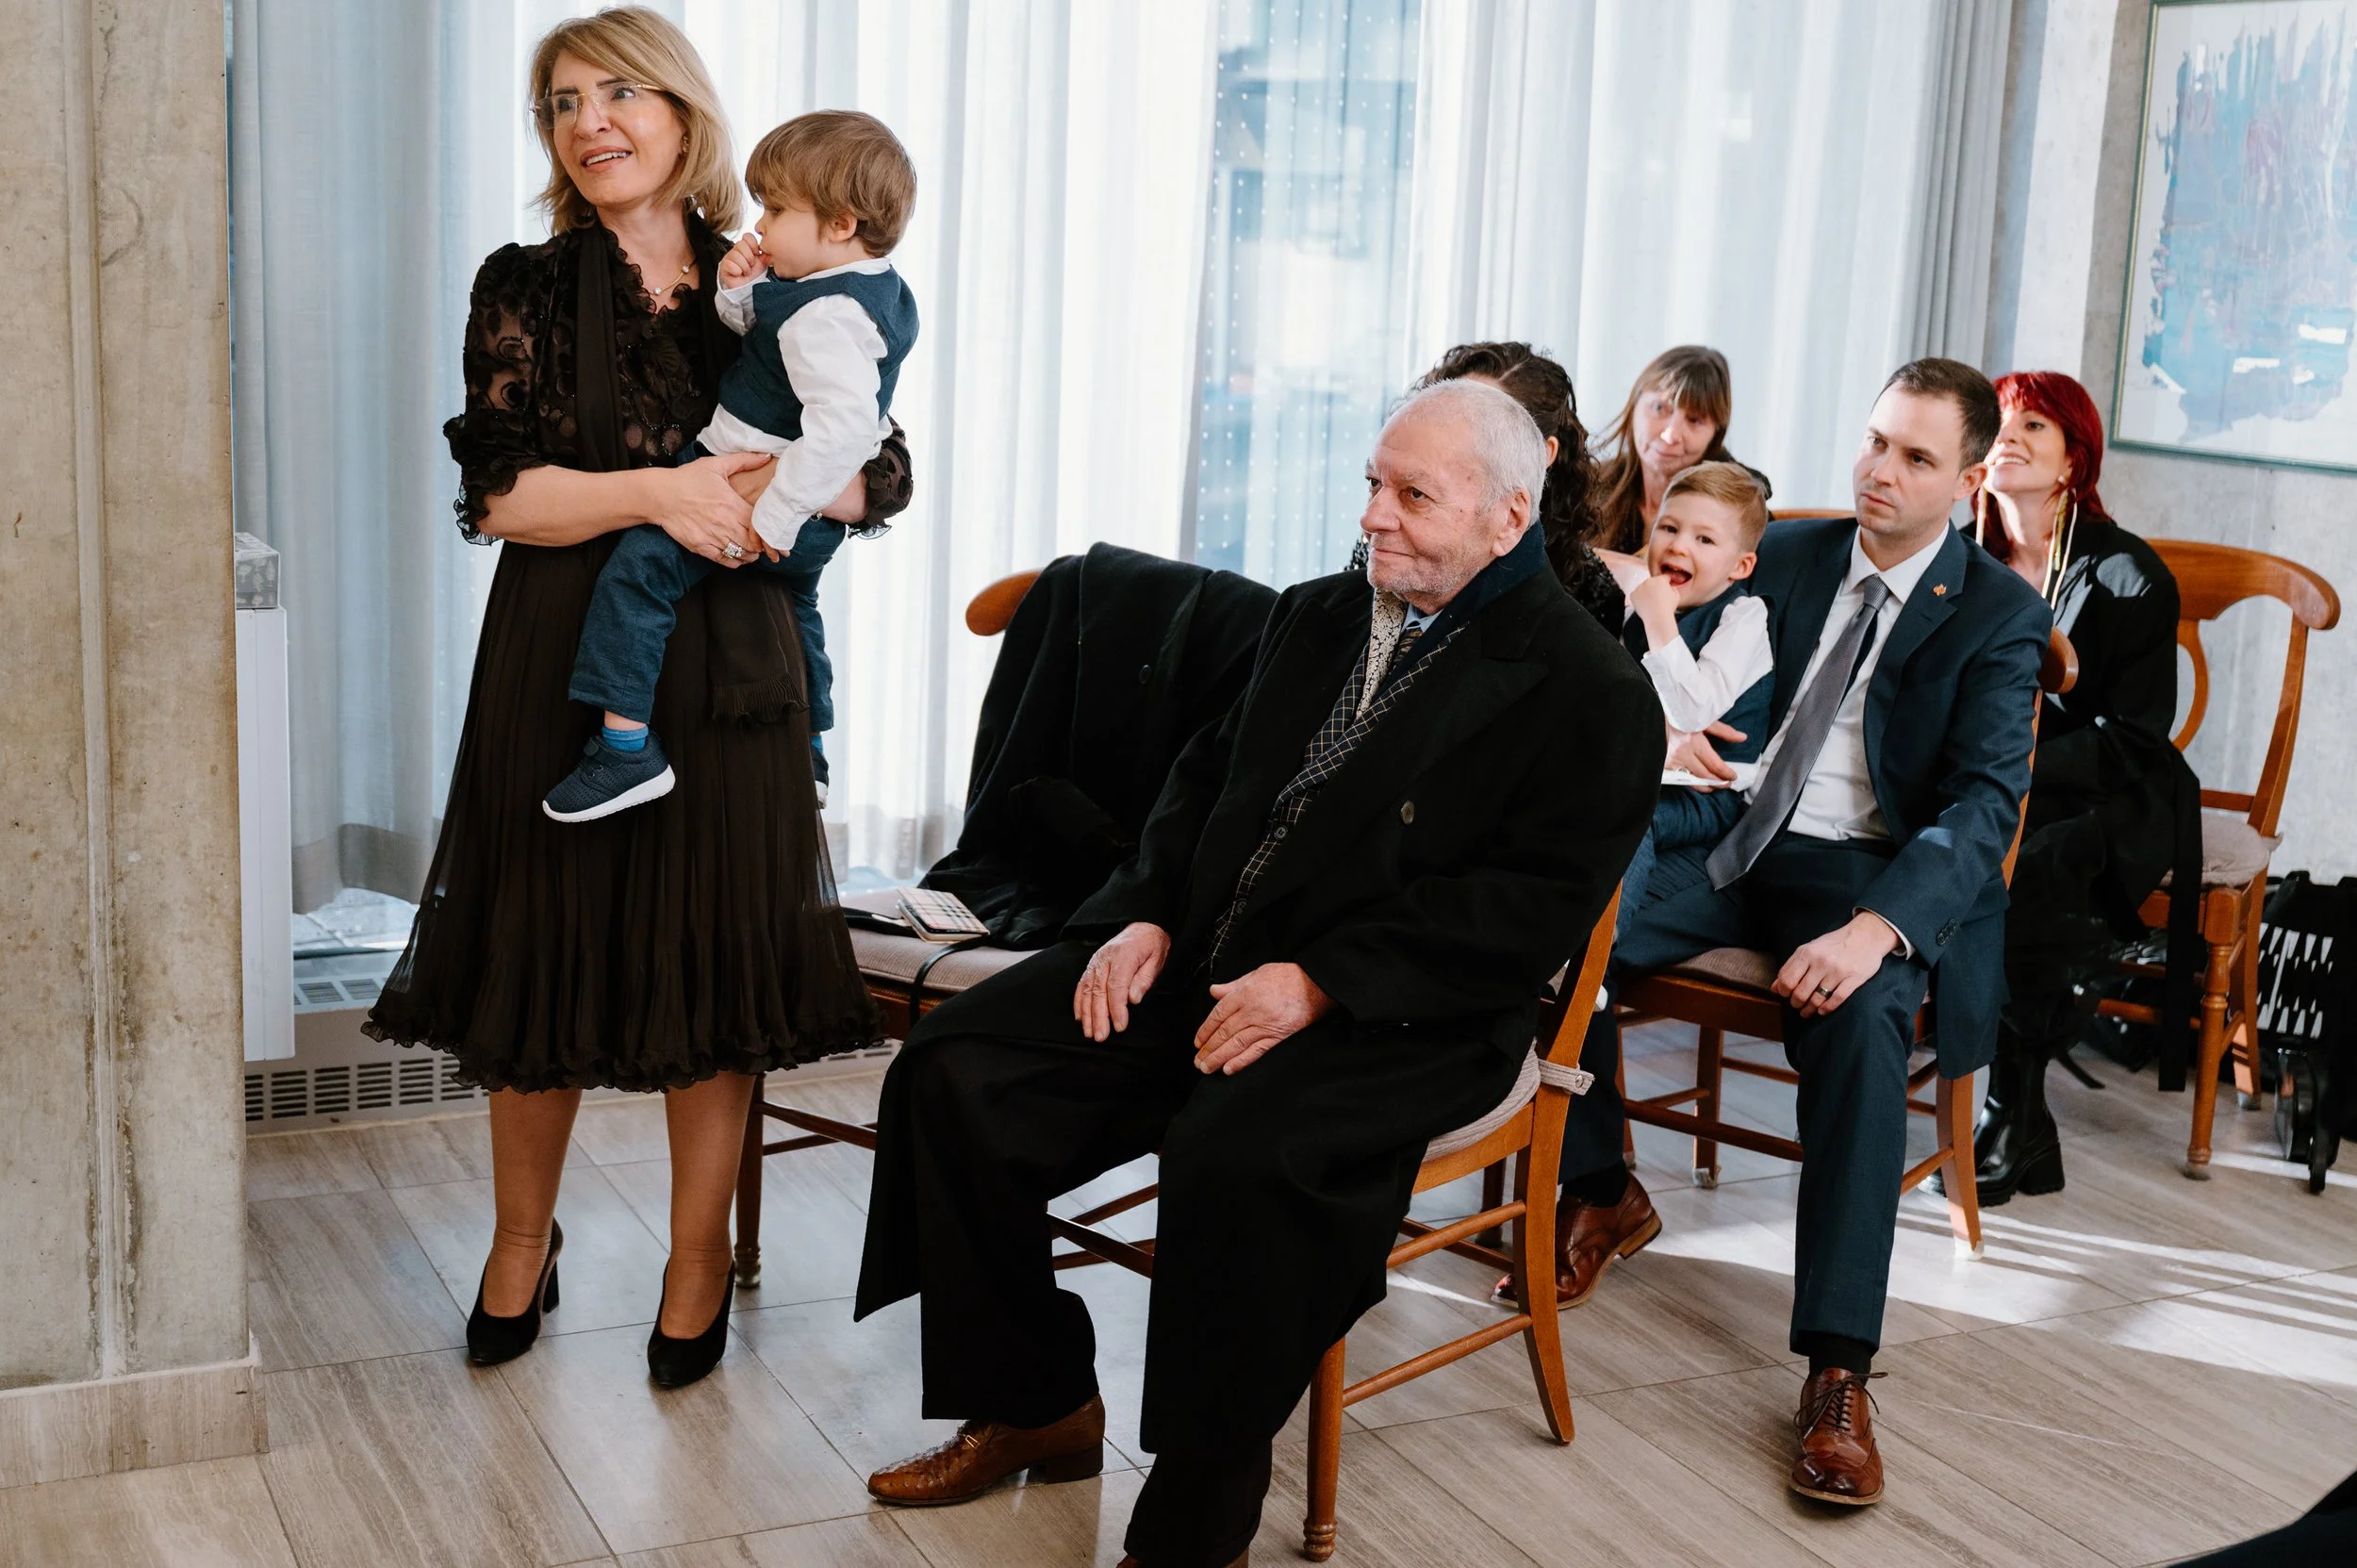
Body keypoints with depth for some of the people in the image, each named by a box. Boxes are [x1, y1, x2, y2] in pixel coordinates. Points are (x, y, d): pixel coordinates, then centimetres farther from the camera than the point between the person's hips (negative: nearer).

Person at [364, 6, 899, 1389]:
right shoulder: (526, 289, 4)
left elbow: (887, 469, 4)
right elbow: (500, 490, -7)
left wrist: (787, 494, -16)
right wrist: (660, 492, -20)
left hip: (730, 666, 0)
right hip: (562, 664, 0)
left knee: (715, 955, 2)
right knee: (545, 948, 7)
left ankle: (700, 1258, 18)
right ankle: (522, 1243, 27)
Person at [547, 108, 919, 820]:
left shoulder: (825, 315, -25)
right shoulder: (881, 289, 6)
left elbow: (844, 420, -38)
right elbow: (766, 332, 19)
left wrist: (774, 515, -36)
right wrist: (739, 289, -2)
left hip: (755, 488, -11)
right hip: (814, 519, 11)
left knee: (636, 568, -17)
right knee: (793, 602, 33)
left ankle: (626, 745, -21)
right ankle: (808, 754, 50)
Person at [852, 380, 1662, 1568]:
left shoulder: (1594, 692, -6)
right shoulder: (1316, 615, 17)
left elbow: (1538, 901, -14)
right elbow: (1207, 775, 22)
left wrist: (1322, 982, -21)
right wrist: (1144, 915, 3)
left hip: (1397, 1019, -7)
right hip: (1200, 961, 7)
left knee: (1237, 1154, -36)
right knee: (952, 1069, -8)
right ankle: (1036, 1406, 8)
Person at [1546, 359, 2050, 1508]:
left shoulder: (2000, 615, -1)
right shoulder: (1788, 555, 13)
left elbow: (1987, 806, -12)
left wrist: (1876, 927, -30)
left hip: (1869, 874, -4)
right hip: (1733, 841, 4)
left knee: (1860, 1021, -36)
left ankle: (1836, 1373, -31)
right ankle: (1599, 1199, 3)